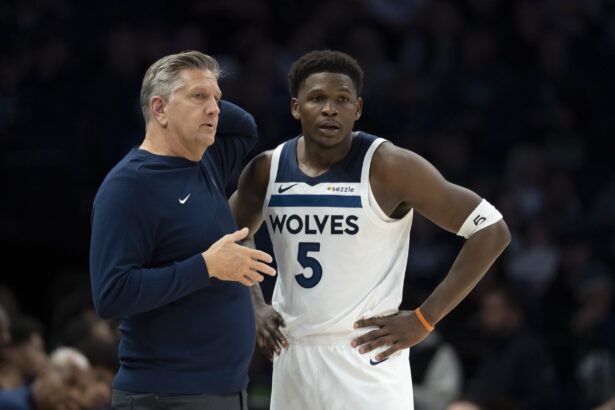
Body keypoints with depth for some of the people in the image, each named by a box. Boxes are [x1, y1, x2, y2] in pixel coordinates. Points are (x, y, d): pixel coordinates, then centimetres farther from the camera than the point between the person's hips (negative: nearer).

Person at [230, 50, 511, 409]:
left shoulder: (388, 168, -12)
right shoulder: (267, 171, 3)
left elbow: (492, 231, -12)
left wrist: (424, 320, -12)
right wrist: (255, 307, 11)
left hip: (367, 357, -6)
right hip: (292, 356, 6)